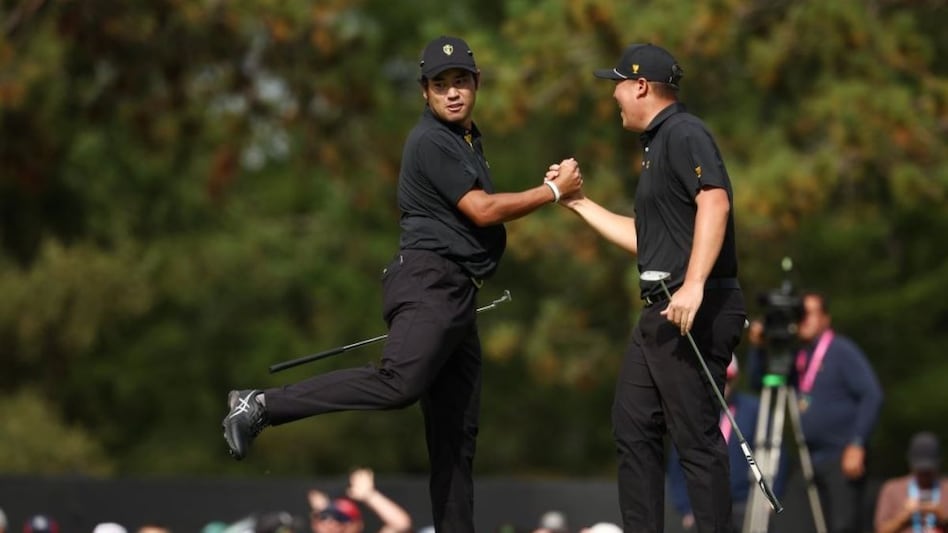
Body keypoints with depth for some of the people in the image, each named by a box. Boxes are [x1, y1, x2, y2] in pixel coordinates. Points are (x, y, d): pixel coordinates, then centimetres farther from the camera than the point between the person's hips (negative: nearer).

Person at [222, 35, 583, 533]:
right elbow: (482, 210, -11)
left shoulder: (468, 137, 23)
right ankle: (260, 405, -31)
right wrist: (554, 191, -3)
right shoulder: (431, 141, -7)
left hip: (456, 294, 10)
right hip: (427, 282, -10)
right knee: (400, 383, -32)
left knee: (457, 432, 6)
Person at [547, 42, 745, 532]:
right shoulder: (657, 144, 22)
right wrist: (577, 202, 31)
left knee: (696, 436, -9)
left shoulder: (684, 133, -9)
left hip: (696, 311, -11)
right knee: (634, 427, 11)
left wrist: (693, 285, -34)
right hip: (662, 312, 11)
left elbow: (714, 202, -25)